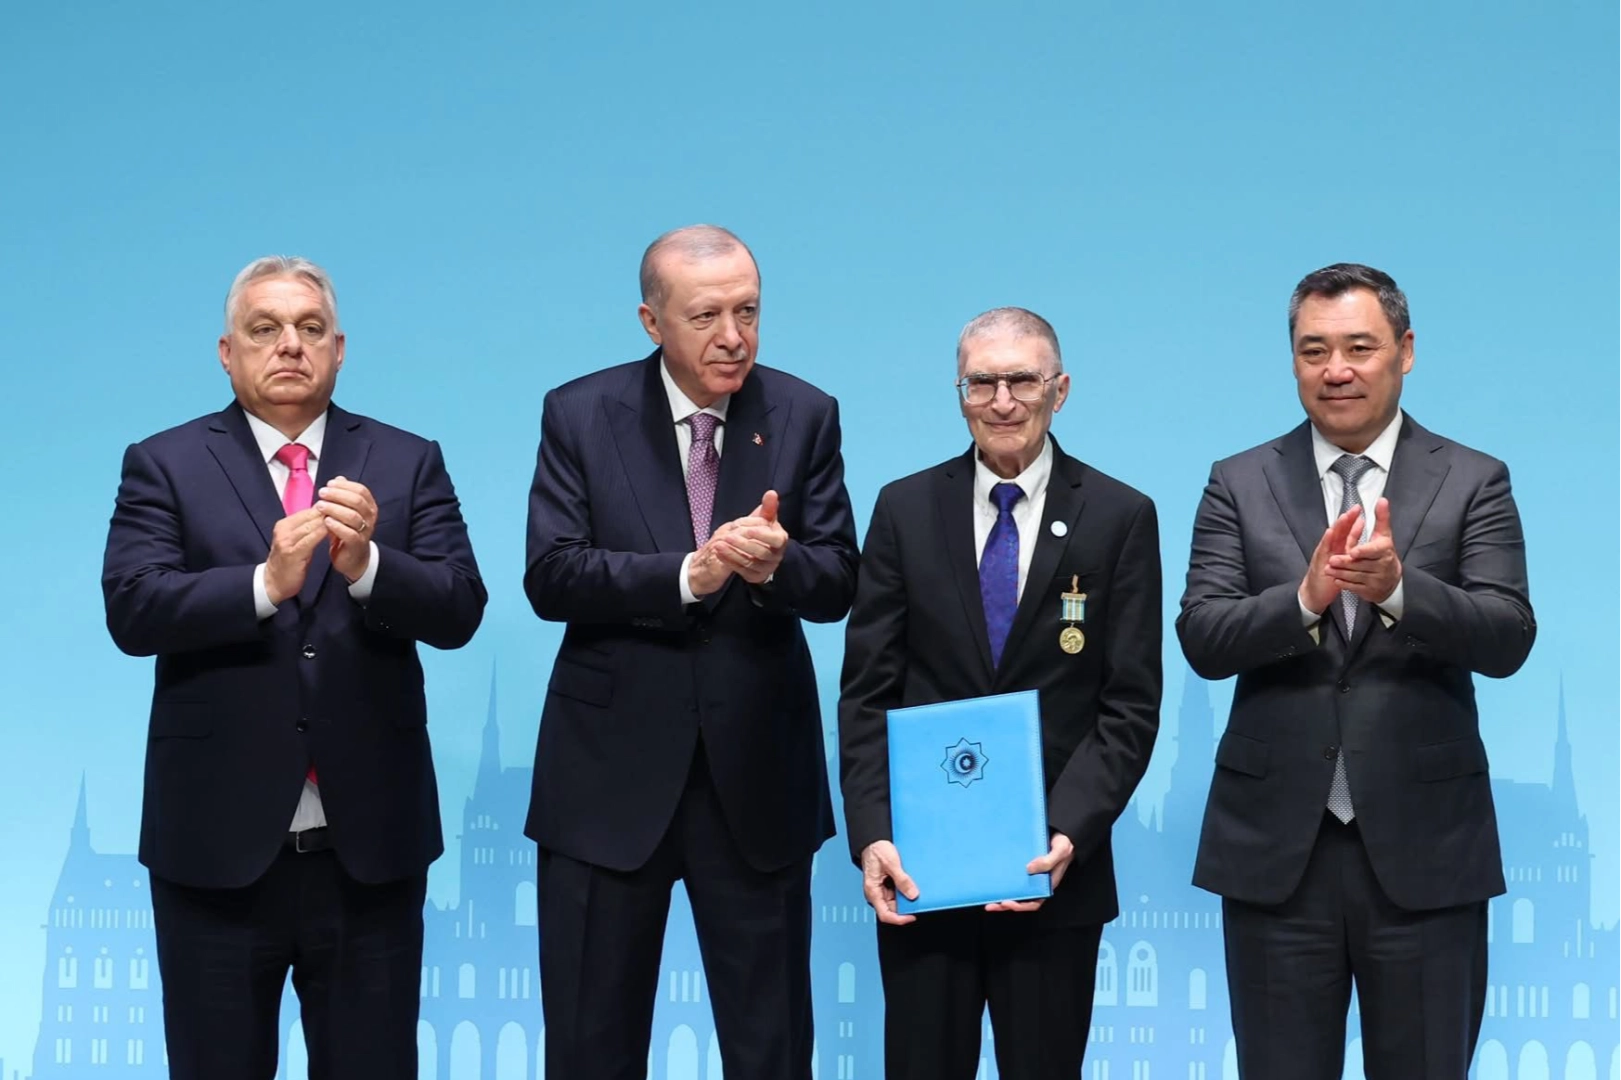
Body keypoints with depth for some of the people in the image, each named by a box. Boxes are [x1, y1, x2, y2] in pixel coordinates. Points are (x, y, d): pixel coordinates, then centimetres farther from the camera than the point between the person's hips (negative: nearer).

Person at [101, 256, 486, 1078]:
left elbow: (459, 610, -5)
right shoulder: (164, 467, 2)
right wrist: (266, 583, -26)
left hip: (368, 843, 1)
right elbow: (131, 610, -11)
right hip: (218, 842, -1)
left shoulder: (408, 464, 6)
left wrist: (367, 563, -24)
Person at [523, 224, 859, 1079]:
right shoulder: (580, 413, -2)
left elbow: (837, 583, -3)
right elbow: (550, 576, -11)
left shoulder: (805, 415, 1)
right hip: (611, 772, -1)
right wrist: (687, 574, -24)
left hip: (757, 774, 1)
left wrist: (777, 564, -25)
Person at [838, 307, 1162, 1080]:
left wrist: (1069, 834, -16)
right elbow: (867, 691, 2)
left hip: (1055, 868, -1)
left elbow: (1131, 703, -3)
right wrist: (871, 834, -10)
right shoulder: (905, 509, 4)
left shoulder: (1120, 517, 1)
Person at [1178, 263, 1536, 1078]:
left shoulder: (1473, 482, 2)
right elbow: (1201, 638, -5)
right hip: (1276, 843, 1)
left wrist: (1398, 589, -28)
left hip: (1423, 844, -1)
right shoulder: (1239, 485, 5)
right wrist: (1306, 597, -23)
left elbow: (1508, 638, -9)